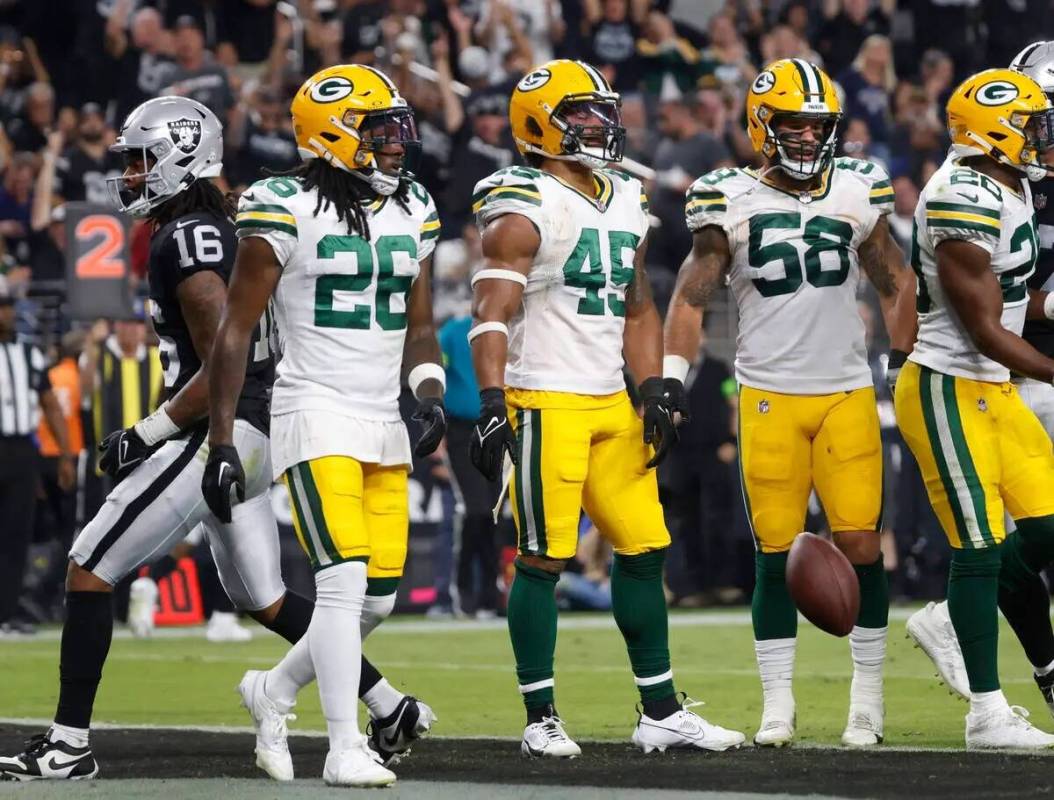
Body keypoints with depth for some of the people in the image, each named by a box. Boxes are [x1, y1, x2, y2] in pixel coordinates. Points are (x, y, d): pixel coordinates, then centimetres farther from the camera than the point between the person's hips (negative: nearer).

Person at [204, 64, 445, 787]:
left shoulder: (413, 212, 10)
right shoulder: (286, 212, -9)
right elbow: (235, 332, -7)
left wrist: (430, 393, -2)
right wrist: (222, 444, -10)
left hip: (384, 425, 7)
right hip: (317, 414, -7)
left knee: (378, 597, 6)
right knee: (345, 579, -17)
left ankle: (277, 689, 30)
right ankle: (345, 748, -12)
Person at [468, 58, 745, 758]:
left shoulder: (626, 202, 15)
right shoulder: (524, 208, -8)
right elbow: (492, 312, -14)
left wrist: (654, 391, 11)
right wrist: (492, 404, -22)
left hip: (611, 405, 8)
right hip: (547, 403, -8)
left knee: (644, 550, 8)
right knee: (544, 560, -5)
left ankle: (662, 713, 15)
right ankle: (541, 720, 1)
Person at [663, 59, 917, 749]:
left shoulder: (858, 194, 6)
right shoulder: (733, 203, 0)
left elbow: (895, 284, 15)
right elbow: (692, 297, 2)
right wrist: (672, 376, -9)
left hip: (847, 394, 1)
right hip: (769, 399, -1)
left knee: (861, 543, -4)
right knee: (777, 553, 0)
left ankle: (868, 694, 9)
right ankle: (778, 704, 8)